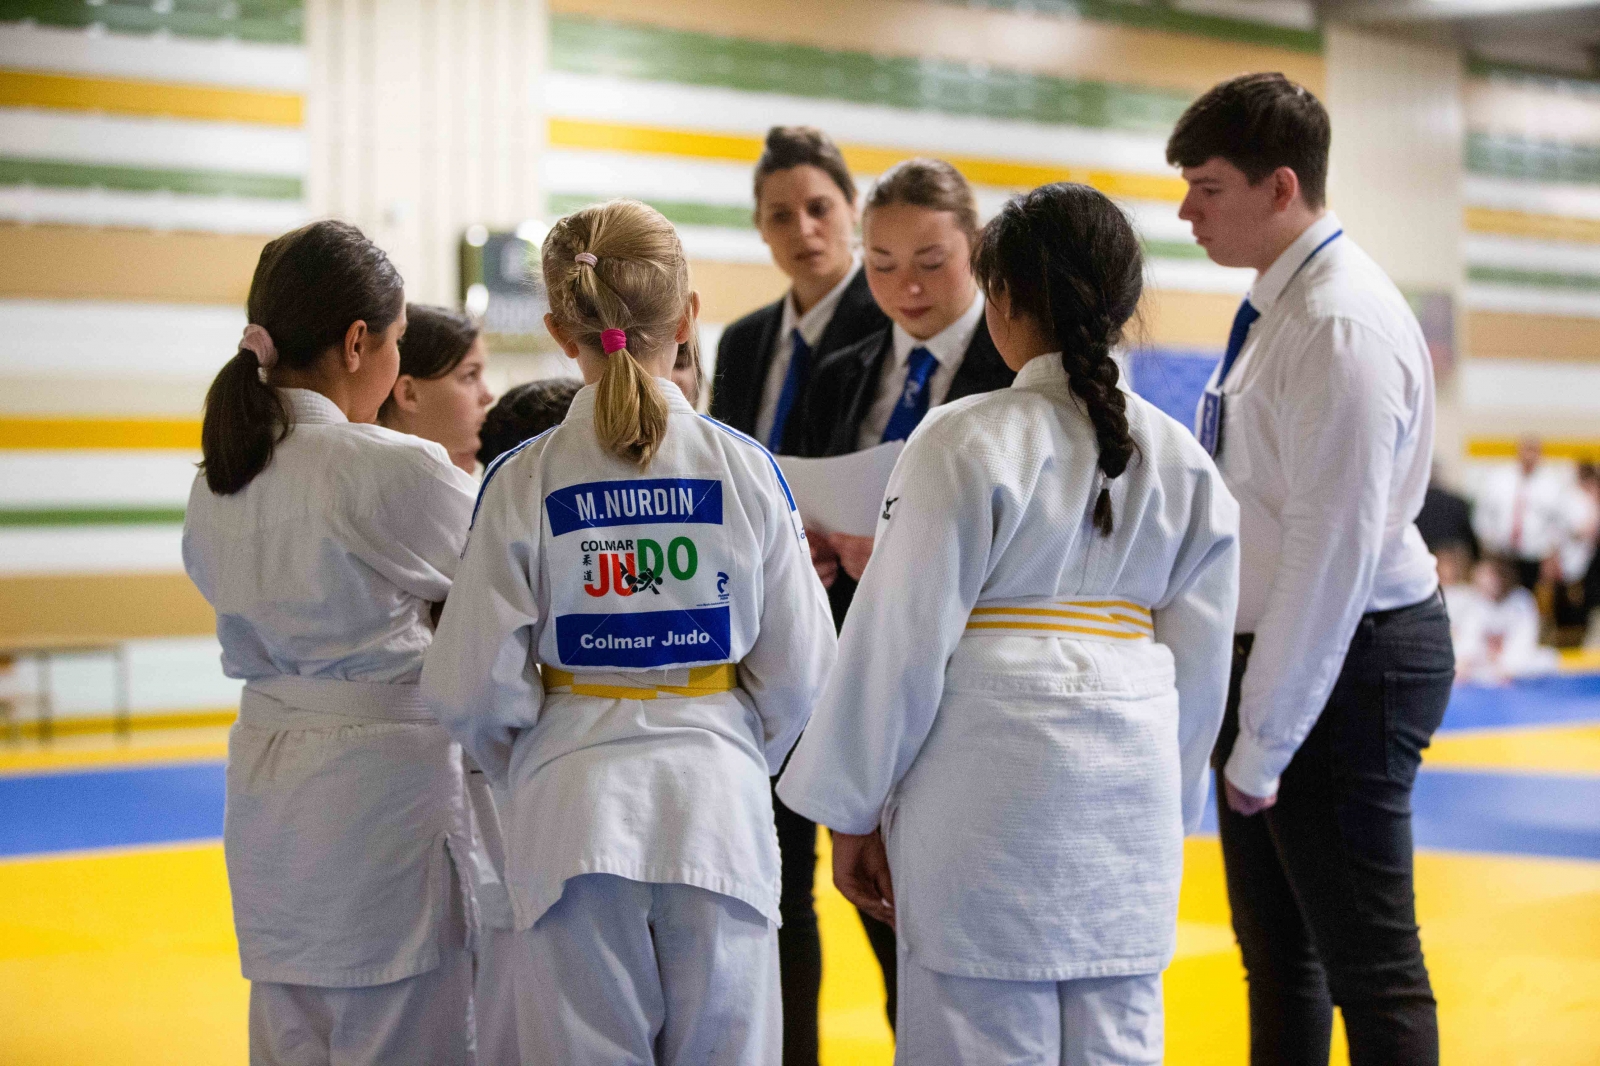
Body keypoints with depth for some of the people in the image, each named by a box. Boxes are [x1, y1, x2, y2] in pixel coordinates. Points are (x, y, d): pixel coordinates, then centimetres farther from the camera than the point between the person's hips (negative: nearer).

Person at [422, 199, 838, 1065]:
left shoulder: (521, 483, -6)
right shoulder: (746, 471, -4)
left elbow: (474, 687, -6)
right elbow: (798, 673, 0)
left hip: (572, 810, 0)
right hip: (716, 803, 1)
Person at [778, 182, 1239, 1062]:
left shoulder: (962, 443, -9)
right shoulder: (1182, 460, 7)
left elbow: (901, 637, -8)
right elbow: (1200, 658, 11)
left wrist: (852, 812, 1)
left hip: (988, 783, -5)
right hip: (1129, 790, 5)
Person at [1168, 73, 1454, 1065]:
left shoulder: (1343, 326, -21)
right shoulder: (1276, 306, 9)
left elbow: (1335, 551, -23)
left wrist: (1263, 741, -18)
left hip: (1348, 659, -10)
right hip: (1268, 649, 10)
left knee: (1371, 966, -2)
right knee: (1278, 955, 17)